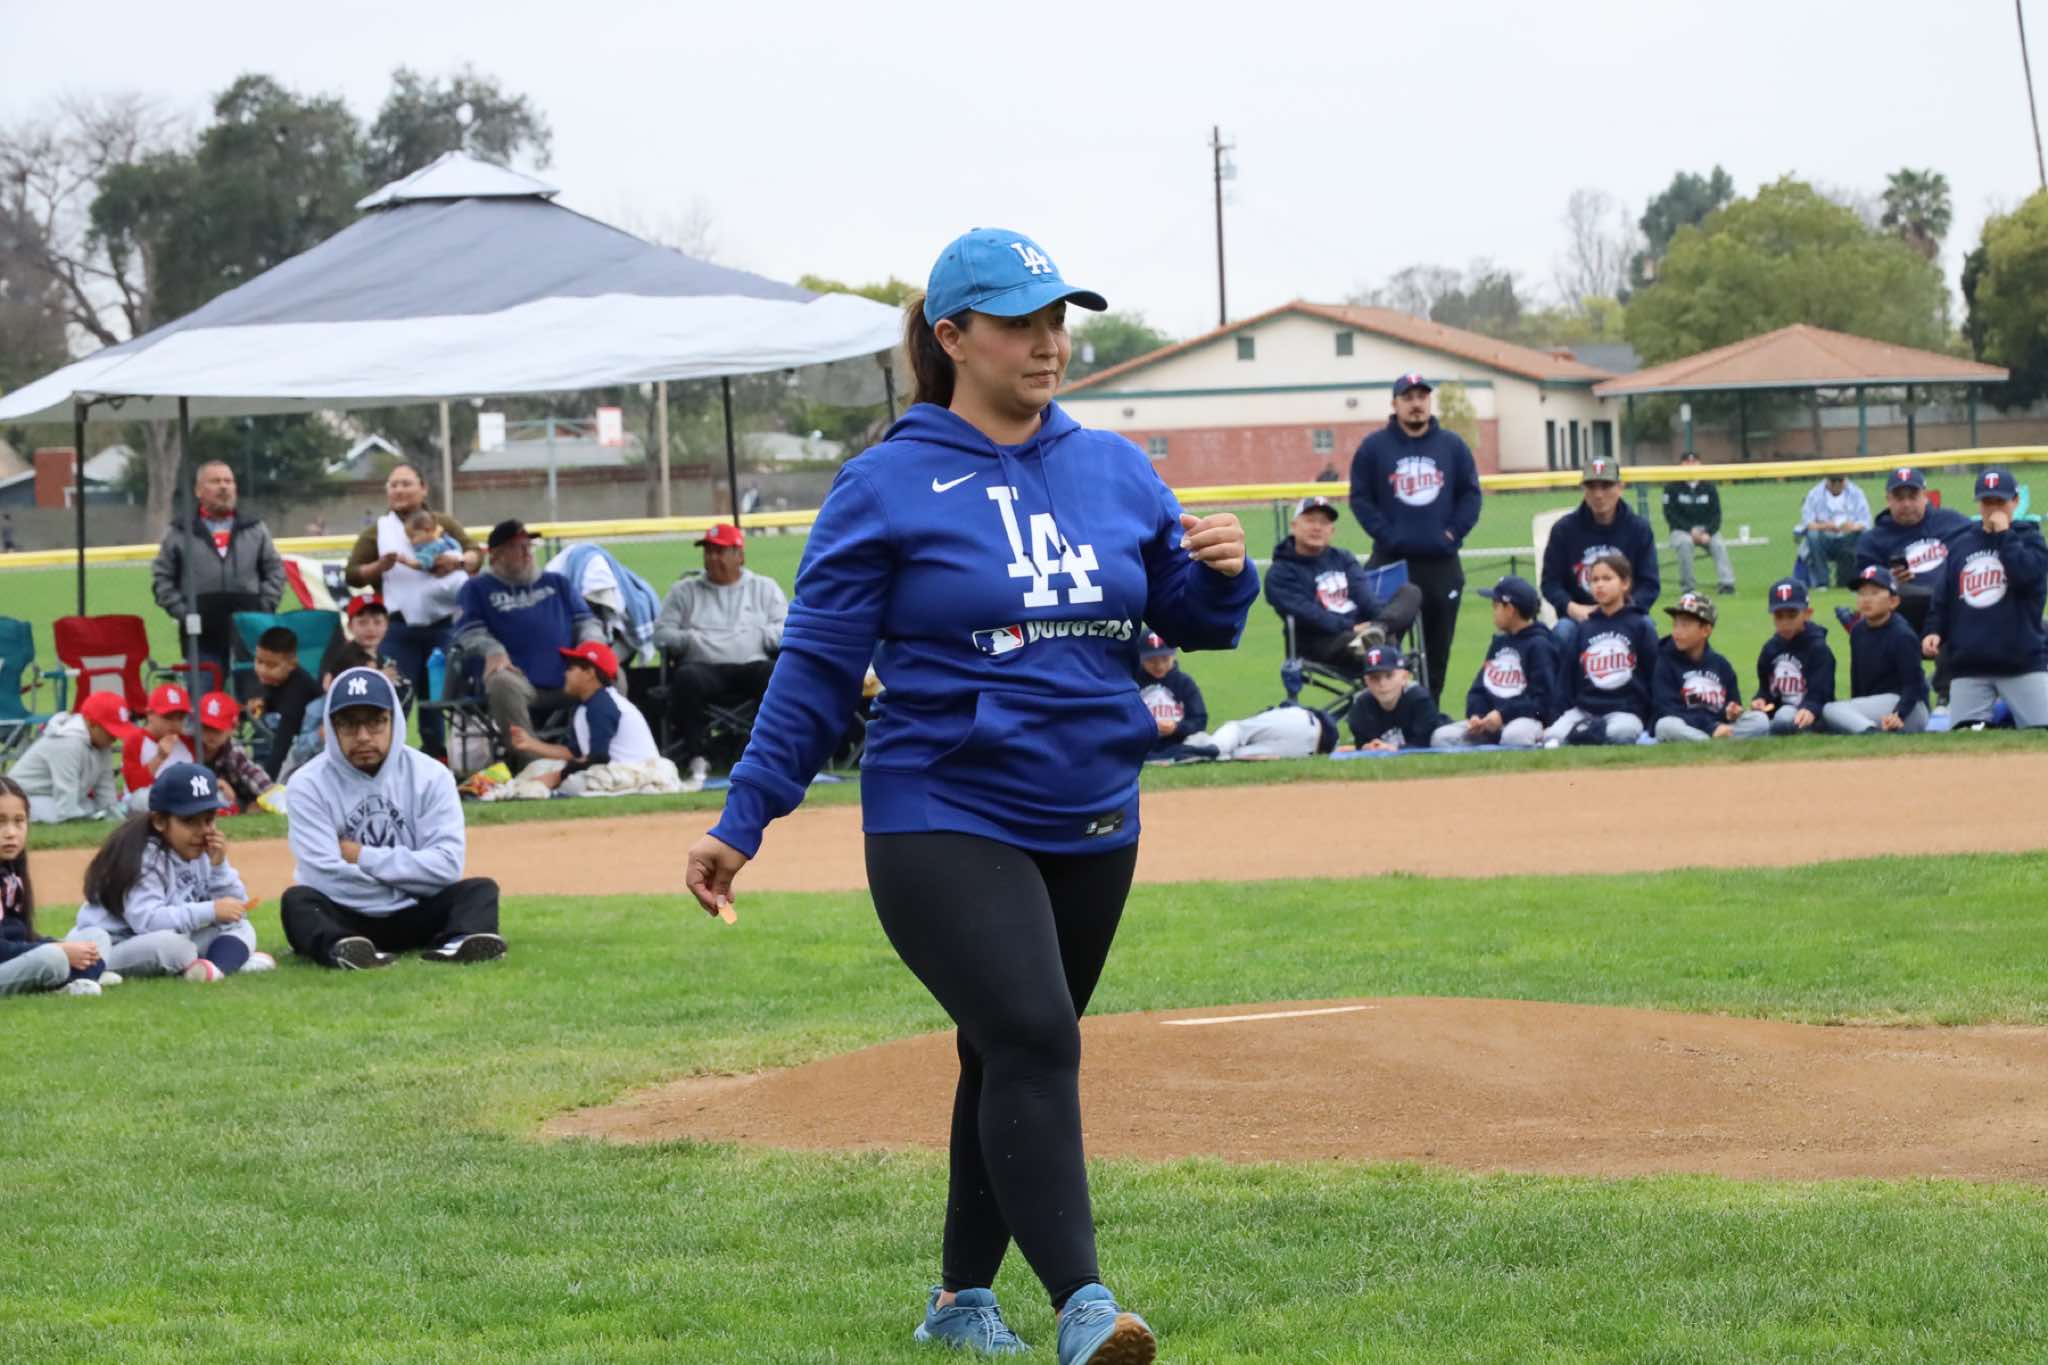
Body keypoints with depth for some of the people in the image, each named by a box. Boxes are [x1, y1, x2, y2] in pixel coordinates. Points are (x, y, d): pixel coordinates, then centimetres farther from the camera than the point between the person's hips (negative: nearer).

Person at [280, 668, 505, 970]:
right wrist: (408, 880, -13)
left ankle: (459, 942, -53)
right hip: (342, 919, -2)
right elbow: (326, 876, -18)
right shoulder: (310, 784, -7)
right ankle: (343, 950, -61)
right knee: (297, 900, -30)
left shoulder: (430, 775, -2)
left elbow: (447, 866, -13)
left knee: (480, 890, -20)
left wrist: (364, 858, -14)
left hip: (412, 920, 2)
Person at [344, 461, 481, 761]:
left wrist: (458, 562, -18)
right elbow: (352, 575, 4)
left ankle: (436, 757, 15)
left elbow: (476, 555, 4)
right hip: (399, 628, -1)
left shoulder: (443, 524, 11)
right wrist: (380, 566, -15)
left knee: (437, 697, 6)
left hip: (442, 625, 1)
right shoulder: (377, 531, 8)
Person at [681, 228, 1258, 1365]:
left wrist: (1225, 574, -9)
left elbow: (1191, 619, 16)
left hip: (1092, 830, 5)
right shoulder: (888, 486, -4)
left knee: (1012, 1060, 13)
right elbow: (816, 666, -4)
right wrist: (741, 822, -9)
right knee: (1031, 1042, -20)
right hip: (943, 824, -5)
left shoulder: (1115, 472, 10)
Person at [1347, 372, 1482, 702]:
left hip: (1441, 562, 3)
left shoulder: (1452, 445, 8)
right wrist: (1385, 534, -10)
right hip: (1391, 561, -3)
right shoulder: (1374, 447, 2)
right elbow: (1360, 498, 1)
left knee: (1438, 640, 8)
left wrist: (1454, 532, -4)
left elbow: (1470, 493, 9)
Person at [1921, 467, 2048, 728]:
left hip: (2023, 662, -3)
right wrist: (1934, 631, -1)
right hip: (1968, 666, 3)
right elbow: (1942, 599, 16)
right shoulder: (1960, 545, 16)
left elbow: (2025, 575, -15)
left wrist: (2003, 533, -7)